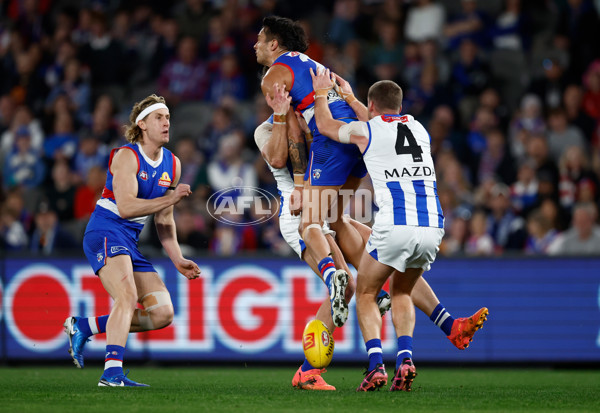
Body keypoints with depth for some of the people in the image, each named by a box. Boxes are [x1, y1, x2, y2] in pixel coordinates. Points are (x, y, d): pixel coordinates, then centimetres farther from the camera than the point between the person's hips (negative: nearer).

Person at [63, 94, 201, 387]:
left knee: (163, 313, -1)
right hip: (105, 232, -8)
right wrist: (171, 199, -23)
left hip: (131, 242, 8)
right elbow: (125, 207, -21)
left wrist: (178, 260, 14)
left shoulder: (173, 165, 14)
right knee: (128, 294, -30)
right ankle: (112, 373, -38)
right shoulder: (126, 157, -9)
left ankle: (84, 327, 8)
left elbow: (164, 220, 21)